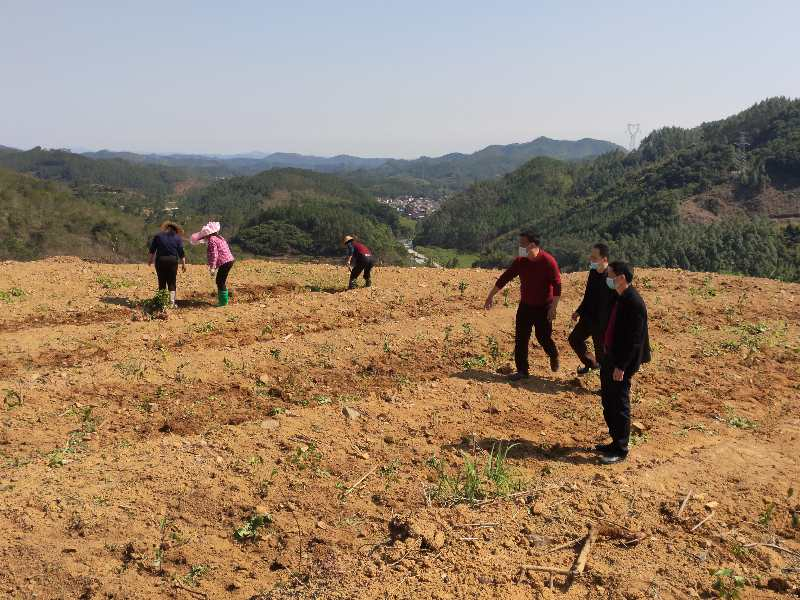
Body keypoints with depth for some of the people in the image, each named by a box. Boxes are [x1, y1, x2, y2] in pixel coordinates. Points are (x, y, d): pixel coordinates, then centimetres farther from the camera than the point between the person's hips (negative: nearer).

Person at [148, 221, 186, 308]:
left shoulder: (158, 236, 6)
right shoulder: (177, 238, 4)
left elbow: (152, 249, 7)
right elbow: (181, 253, -1)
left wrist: (150, 259, 17)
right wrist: (184, 264, 3)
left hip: (160, 260, 1)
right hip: (172, 261, -1)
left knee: (162, 282, 7)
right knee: (172, 282, 4)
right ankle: (172, 302, -2)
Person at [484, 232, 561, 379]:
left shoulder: (548, 261, -19)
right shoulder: (520, 261, -4)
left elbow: (557, 285, -17)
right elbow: (504, 278, 5)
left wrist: (553, 308, -21)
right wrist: (491, 296, 9)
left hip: (543, 307, -5)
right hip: (525, 305, 5)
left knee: (543, 337, 3)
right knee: (520, 338, 2)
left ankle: (554, 356, 36)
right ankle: (522, 370, 13)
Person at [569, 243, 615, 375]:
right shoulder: (593, 272, 0)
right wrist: (579, 311, 17)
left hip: (602, 323, -8)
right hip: (588, 317, 8)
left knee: (601, 353, 4)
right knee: (574, 339, 21)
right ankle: (590, 363, 42)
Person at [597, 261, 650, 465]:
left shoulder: (634, 303, -20)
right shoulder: (618, 298, 8)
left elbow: (633, 339, -21)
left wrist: (621, 367, -20)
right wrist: (606, 356, 16)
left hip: (621, 363, -9)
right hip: (609, 358, 9)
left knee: (619, 406, 1)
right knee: (608, 402, 17)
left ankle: (620, 450, 13)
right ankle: (615, 442, 30)